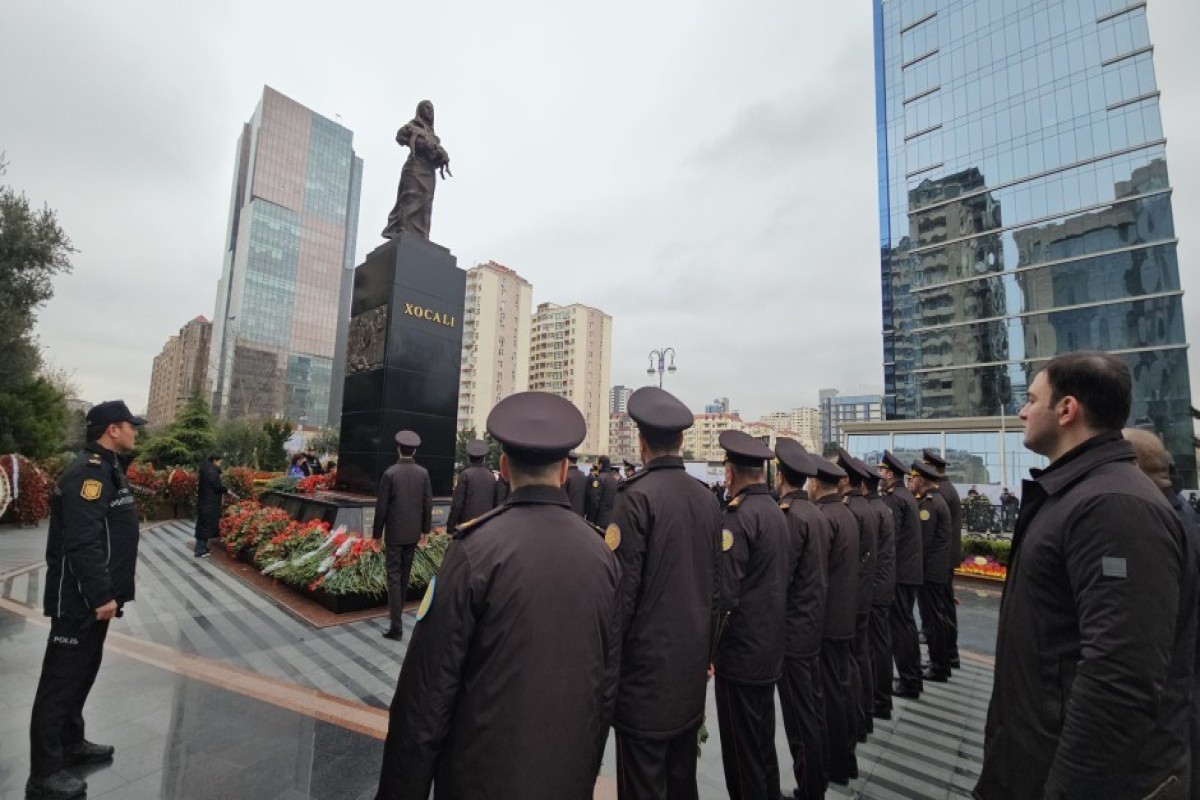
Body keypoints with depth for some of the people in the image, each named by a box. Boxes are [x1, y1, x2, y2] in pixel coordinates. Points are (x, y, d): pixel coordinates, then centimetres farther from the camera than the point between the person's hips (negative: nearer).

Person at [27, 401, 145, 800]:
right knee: (62, 680, 1)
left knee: (81, 673, 21)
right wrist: (102, 595, -23)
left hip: (93, 595, 10)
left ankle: (71, 744, 36)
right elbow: (82, 542, -27)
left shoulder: (105, 467, 11)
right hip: (79, 599, -10)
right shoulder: (89, 472, -21)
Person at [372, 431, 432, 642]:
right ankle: (397, 612, 33)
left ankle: (396, 626, -1)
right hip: (413, 533, 4)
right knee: (404, 575, 18)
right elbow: (428, 504, 1)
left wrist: (377, 534, 2)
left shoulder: (390, 473, -11)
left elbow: (381, 507, -9)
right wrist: (425, 531, 12)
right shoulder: (423, 473, -2)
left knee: (394, 576, 0)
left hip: (394, 533, -3)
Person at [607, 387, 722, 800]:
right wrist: (706, 650, 18)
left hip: (647, 664, -7)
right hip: (692, 662, 7)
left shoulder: (636, 495, -18)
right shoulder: (708, 499, 2)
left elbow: (623, 589, -18)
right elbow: (714, 585, 8)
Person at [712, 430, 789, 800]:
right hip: (769, 648, 8)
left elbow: (724, 593, -24)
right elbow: (773, 579, 9)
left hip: (740, 653, -8)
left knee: (741, 749, 7)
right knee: (763, 740, 23)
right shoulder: (776, 511, 4)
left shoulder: (739, 516, -21)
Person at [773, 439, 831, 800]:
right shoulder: (817, 513, 7)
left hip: (792, 628, -9)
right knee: (813, 708, 21)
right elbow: (816, 571, 11)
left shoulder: (791, 516, -21)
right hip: (813, 623, 9)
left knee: (800, 716, 4)